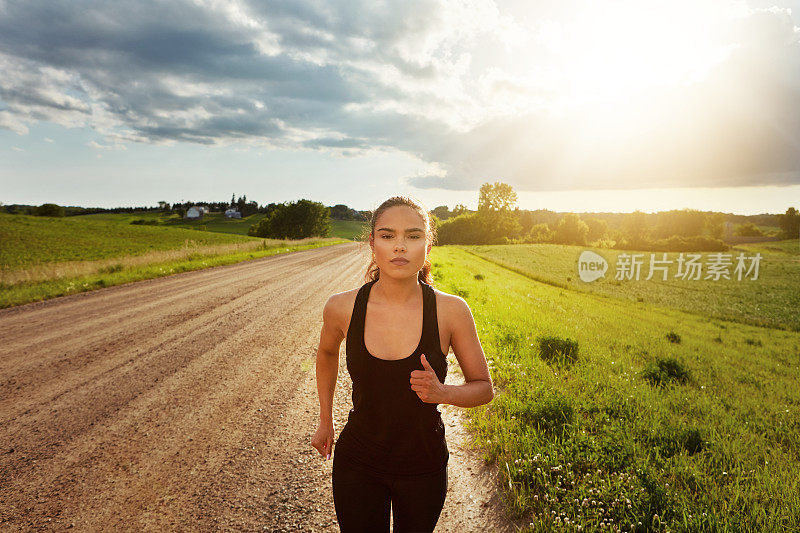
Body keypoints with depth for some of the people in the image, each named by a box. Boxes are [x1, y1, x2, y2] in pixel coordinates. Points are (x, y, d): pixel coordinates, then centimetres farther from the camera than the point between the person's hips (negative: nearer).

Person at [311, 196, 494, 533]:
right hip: (357, 463, 0)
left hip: (423, 467, 0)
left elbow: (484, 388, -6)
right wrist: (325, 422, 13)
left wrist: (443, 393, -25)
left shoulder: (451, 311, -18)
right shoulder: (342, 308, -15)